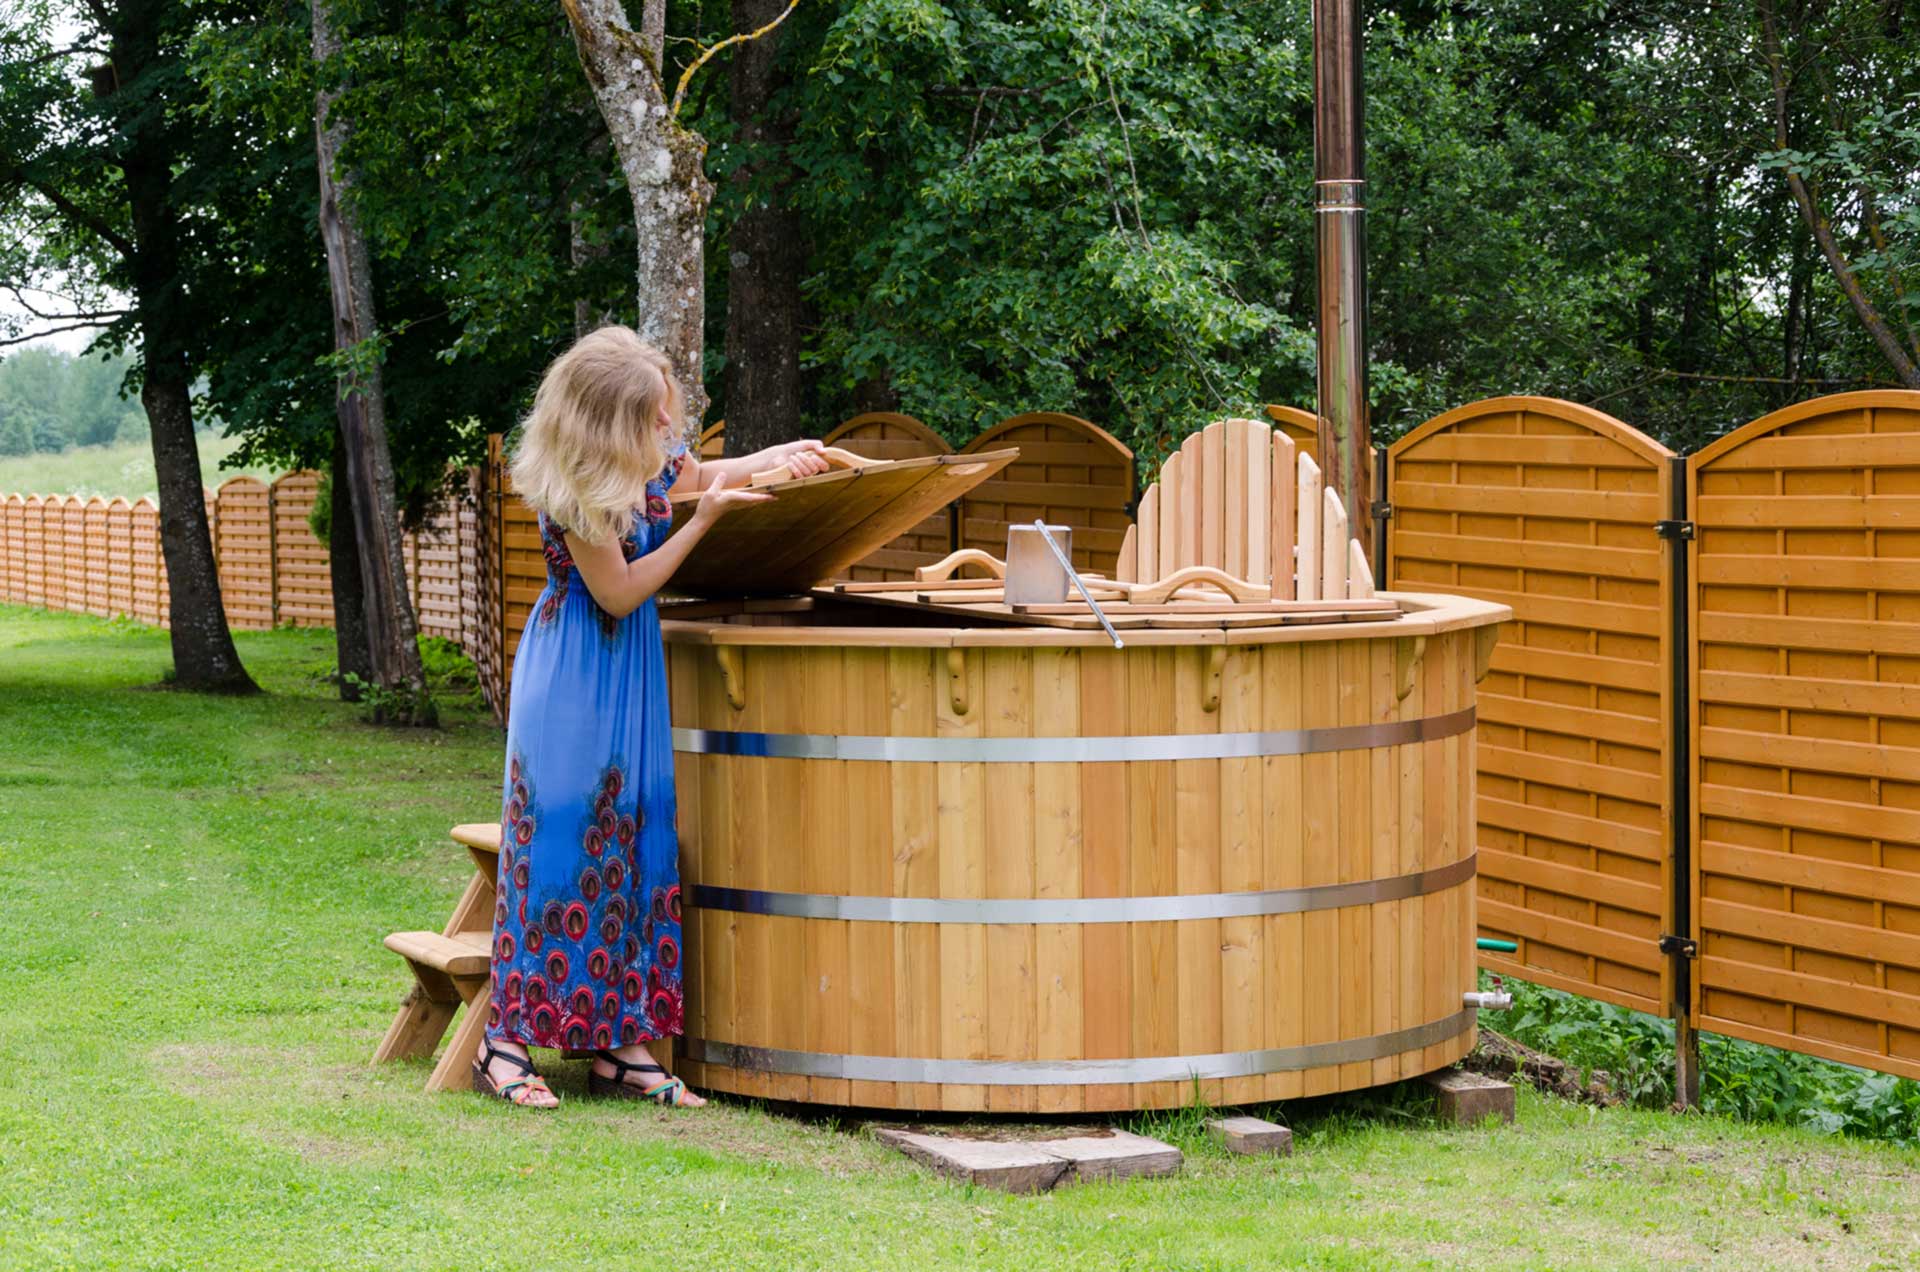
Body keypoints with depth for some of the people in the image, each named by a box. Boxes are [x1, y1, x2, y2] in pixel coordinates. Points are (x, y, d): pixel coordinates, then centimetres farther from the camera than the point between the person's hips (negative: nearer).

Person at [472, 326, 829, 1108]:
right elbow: (619, 592, -18)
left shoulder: (654, 457, 0)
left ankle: (622, 1043, 8)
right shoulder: (576, 493, -24)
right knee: (562, 837, -8)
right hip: (577, 671, -8)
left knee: (639, 840, 5)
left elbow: (695, 476, 25)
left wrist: (776, 458, 10)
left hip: (632, 664, 8)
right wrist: (705, 521, -21)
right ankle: (506, 1043, -1)